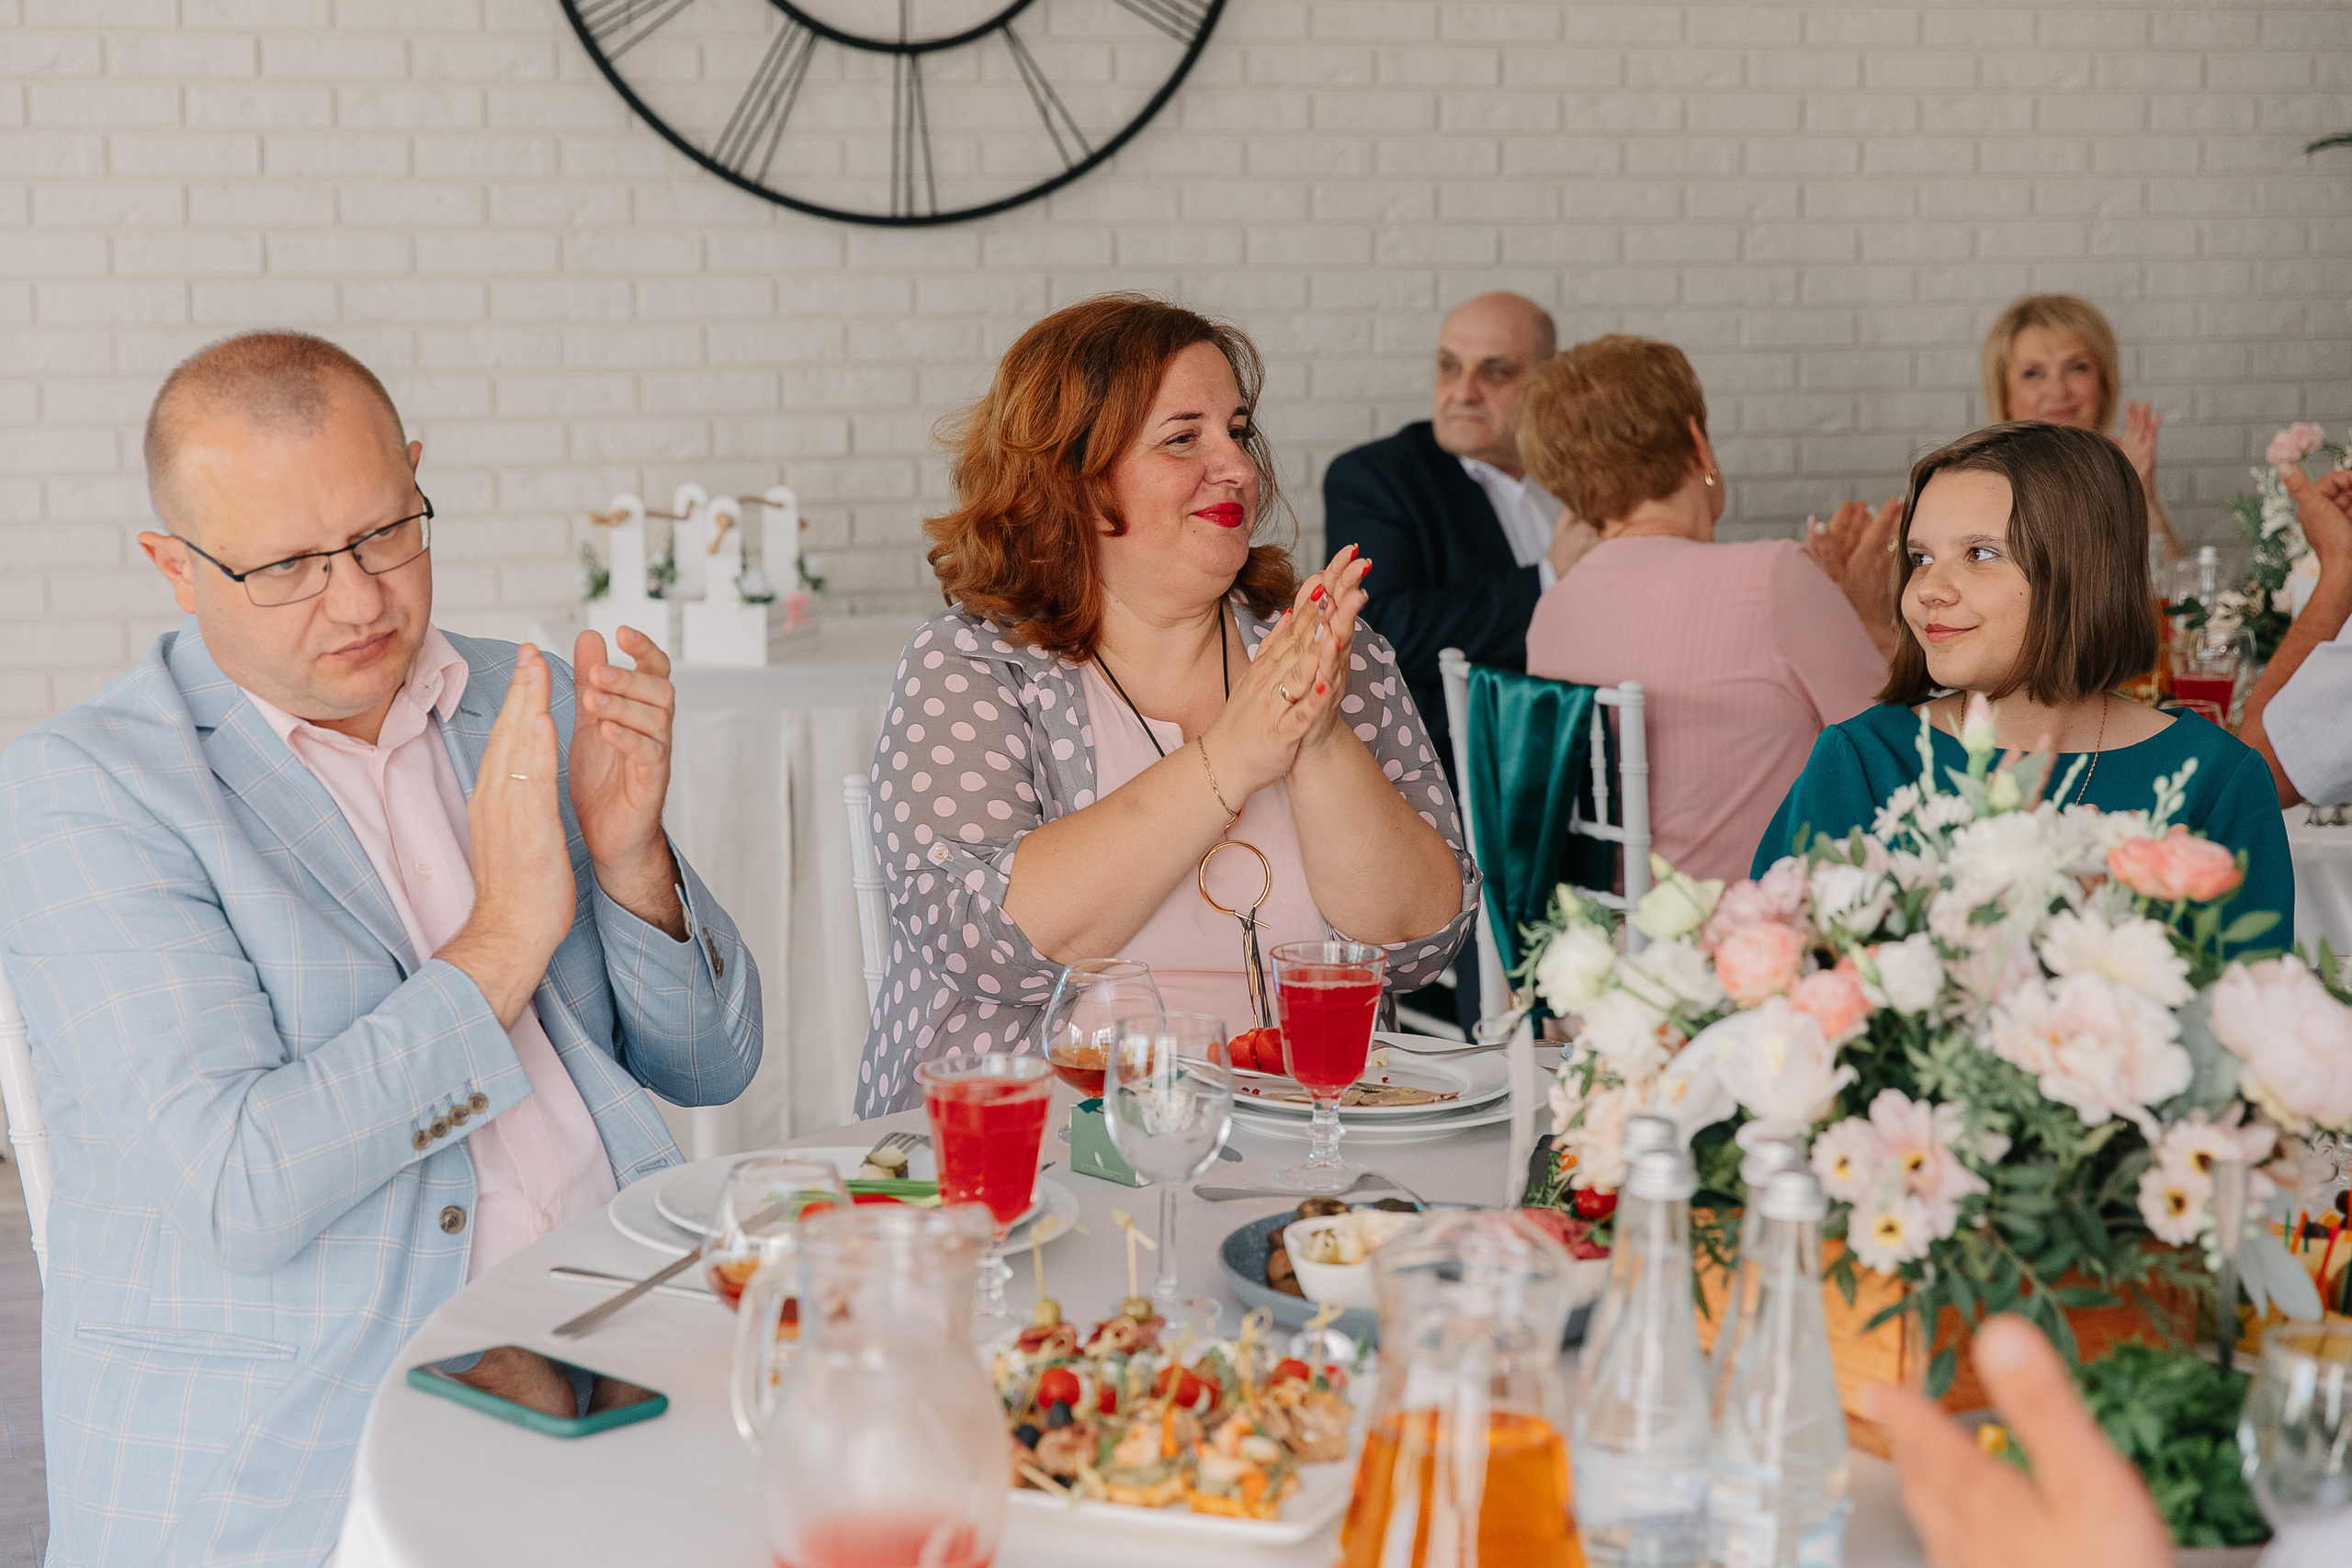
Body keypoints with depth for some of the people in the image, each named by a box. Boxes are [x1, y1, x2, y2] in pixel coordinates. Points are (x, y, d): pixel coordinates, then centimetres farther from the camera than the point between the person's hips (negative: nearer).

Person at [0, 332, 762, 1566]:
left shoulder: (533, 707, 11)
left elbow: (710, 1070, 12)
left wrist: (630, 855, -7)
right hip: (286, 1464, -5)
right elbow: (241, 1195, -17)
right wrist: (505, 939, -16)